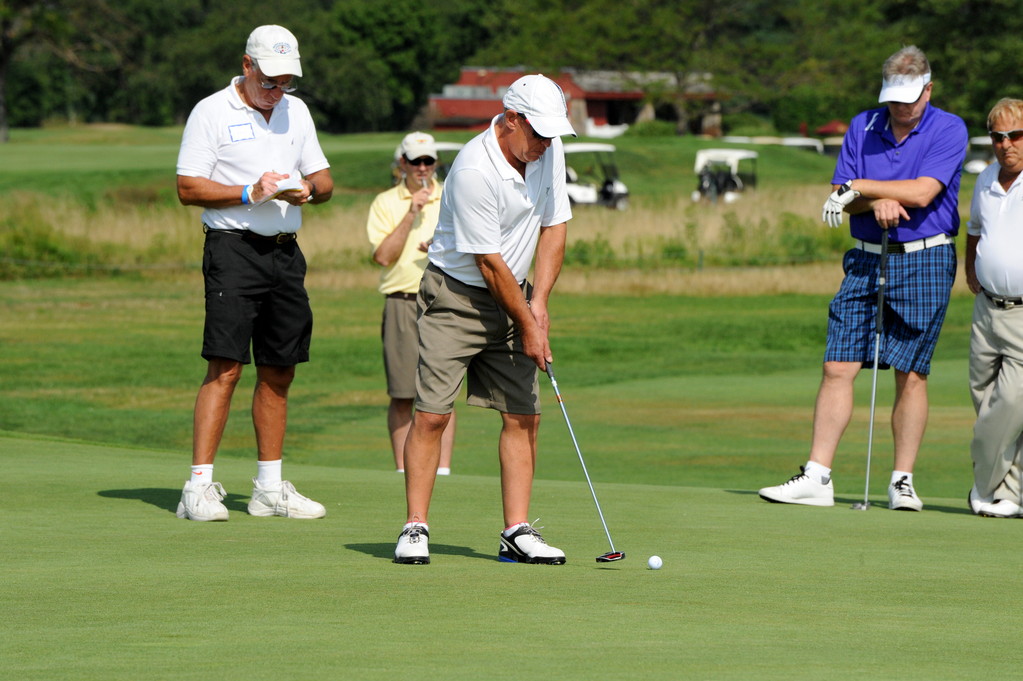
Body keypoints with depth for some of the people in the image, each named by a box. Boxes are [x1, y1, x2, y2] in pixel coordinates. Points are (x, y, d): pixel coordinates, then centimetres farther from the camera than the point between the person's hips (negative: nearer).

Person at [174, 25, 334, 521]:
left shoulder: (296, 111, 15)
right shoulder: (211, 112, -3)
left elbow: (323, 179, 18)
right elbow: (188, 188, -7)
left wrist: (309, 190, -5)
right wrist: (249, 193, -17)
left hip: (286, 252, 6)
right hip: (233, 250, -6)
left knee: (278, 373, 8)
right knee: (225, 367, -13)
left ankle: (270, 489, 15)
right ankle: (199, 487, -13)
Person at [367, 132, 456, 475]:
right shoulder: (385, 203, 6)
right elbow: (383, 256, -5)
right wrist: (410, 214, -10)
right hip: (401, 302, 0)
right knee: (402, 395, 0)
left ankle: (443, 470, -3)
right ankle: (403, 470, 5)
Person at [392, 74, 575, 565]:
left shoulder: (549, 151, -2)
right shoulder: (474, 170, -25)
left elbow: (554, 227, 7)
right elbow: (490, 264, -19)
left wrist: (539, 303, -3)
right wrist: (527, 327, -12)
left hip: (512, 295, 7)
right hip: (456, 297, -7)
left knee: (523, 415, 0)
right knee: (431, 413, -11)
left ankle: (517, 532, 2)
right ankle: (415, 529, -7)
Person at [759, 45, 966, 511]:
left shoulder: (949, 130, -5)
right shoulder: (862, 127, 8)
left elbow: (921, 192, -17)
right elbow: (840, 200, 6)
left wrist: (859, 186, -10)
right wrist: (877, 202, -15)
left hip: (924, 261, -4)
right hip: (866, 258, 4)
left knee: (911, 375, -2)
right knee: (838, 367, -3)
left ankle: (902, 482, 6)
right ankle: (817, 477, -4)